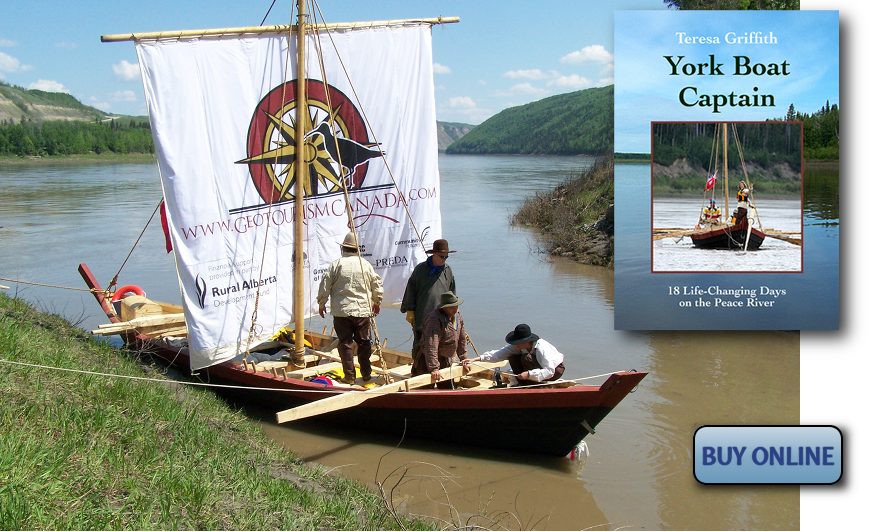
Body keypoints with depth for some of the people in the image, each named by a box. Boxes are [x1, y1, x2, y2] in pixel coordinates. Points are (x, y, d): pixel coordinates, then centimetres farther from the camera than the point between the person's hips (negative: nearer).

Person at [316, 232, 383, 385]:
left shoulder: (336, 264, -4)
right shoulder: (365, 264, 2)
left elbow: (325, 286, -2)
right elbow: (377, 284, 10)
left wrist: (321, 304, 14)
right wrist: (377, 302, 27)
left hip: (341, 310, -2)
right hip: (363, 310, 2)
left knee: (345, 343, 3)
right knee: (363, 342, 12)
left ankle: (349, 376, 3)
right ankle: (366, 373, 17)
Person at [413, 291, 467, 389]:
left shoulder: (458, 315, 3)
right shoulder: (434, 320, -26)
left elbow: (461, 340, 17)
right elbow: (431, 347, -32)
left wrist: (463, 358, 19)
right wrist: (434, 369, -36)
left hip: (445, 361, 8)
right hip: (427, 361, -8)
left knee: (449, 389, 14)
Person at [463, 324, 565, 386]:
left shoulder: (541, 348, -34)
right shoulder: (517, 347, -13)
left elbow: (550, 371, -36)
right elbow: (499, 354, -17)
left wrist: (529, 374, -45)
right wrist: (475, 359, -25)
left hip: (555, 369, -7)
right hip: (541, 366, 7)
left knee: (527, 358, -31)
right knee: (513, 358, -13)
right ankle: (525, 385, -6)